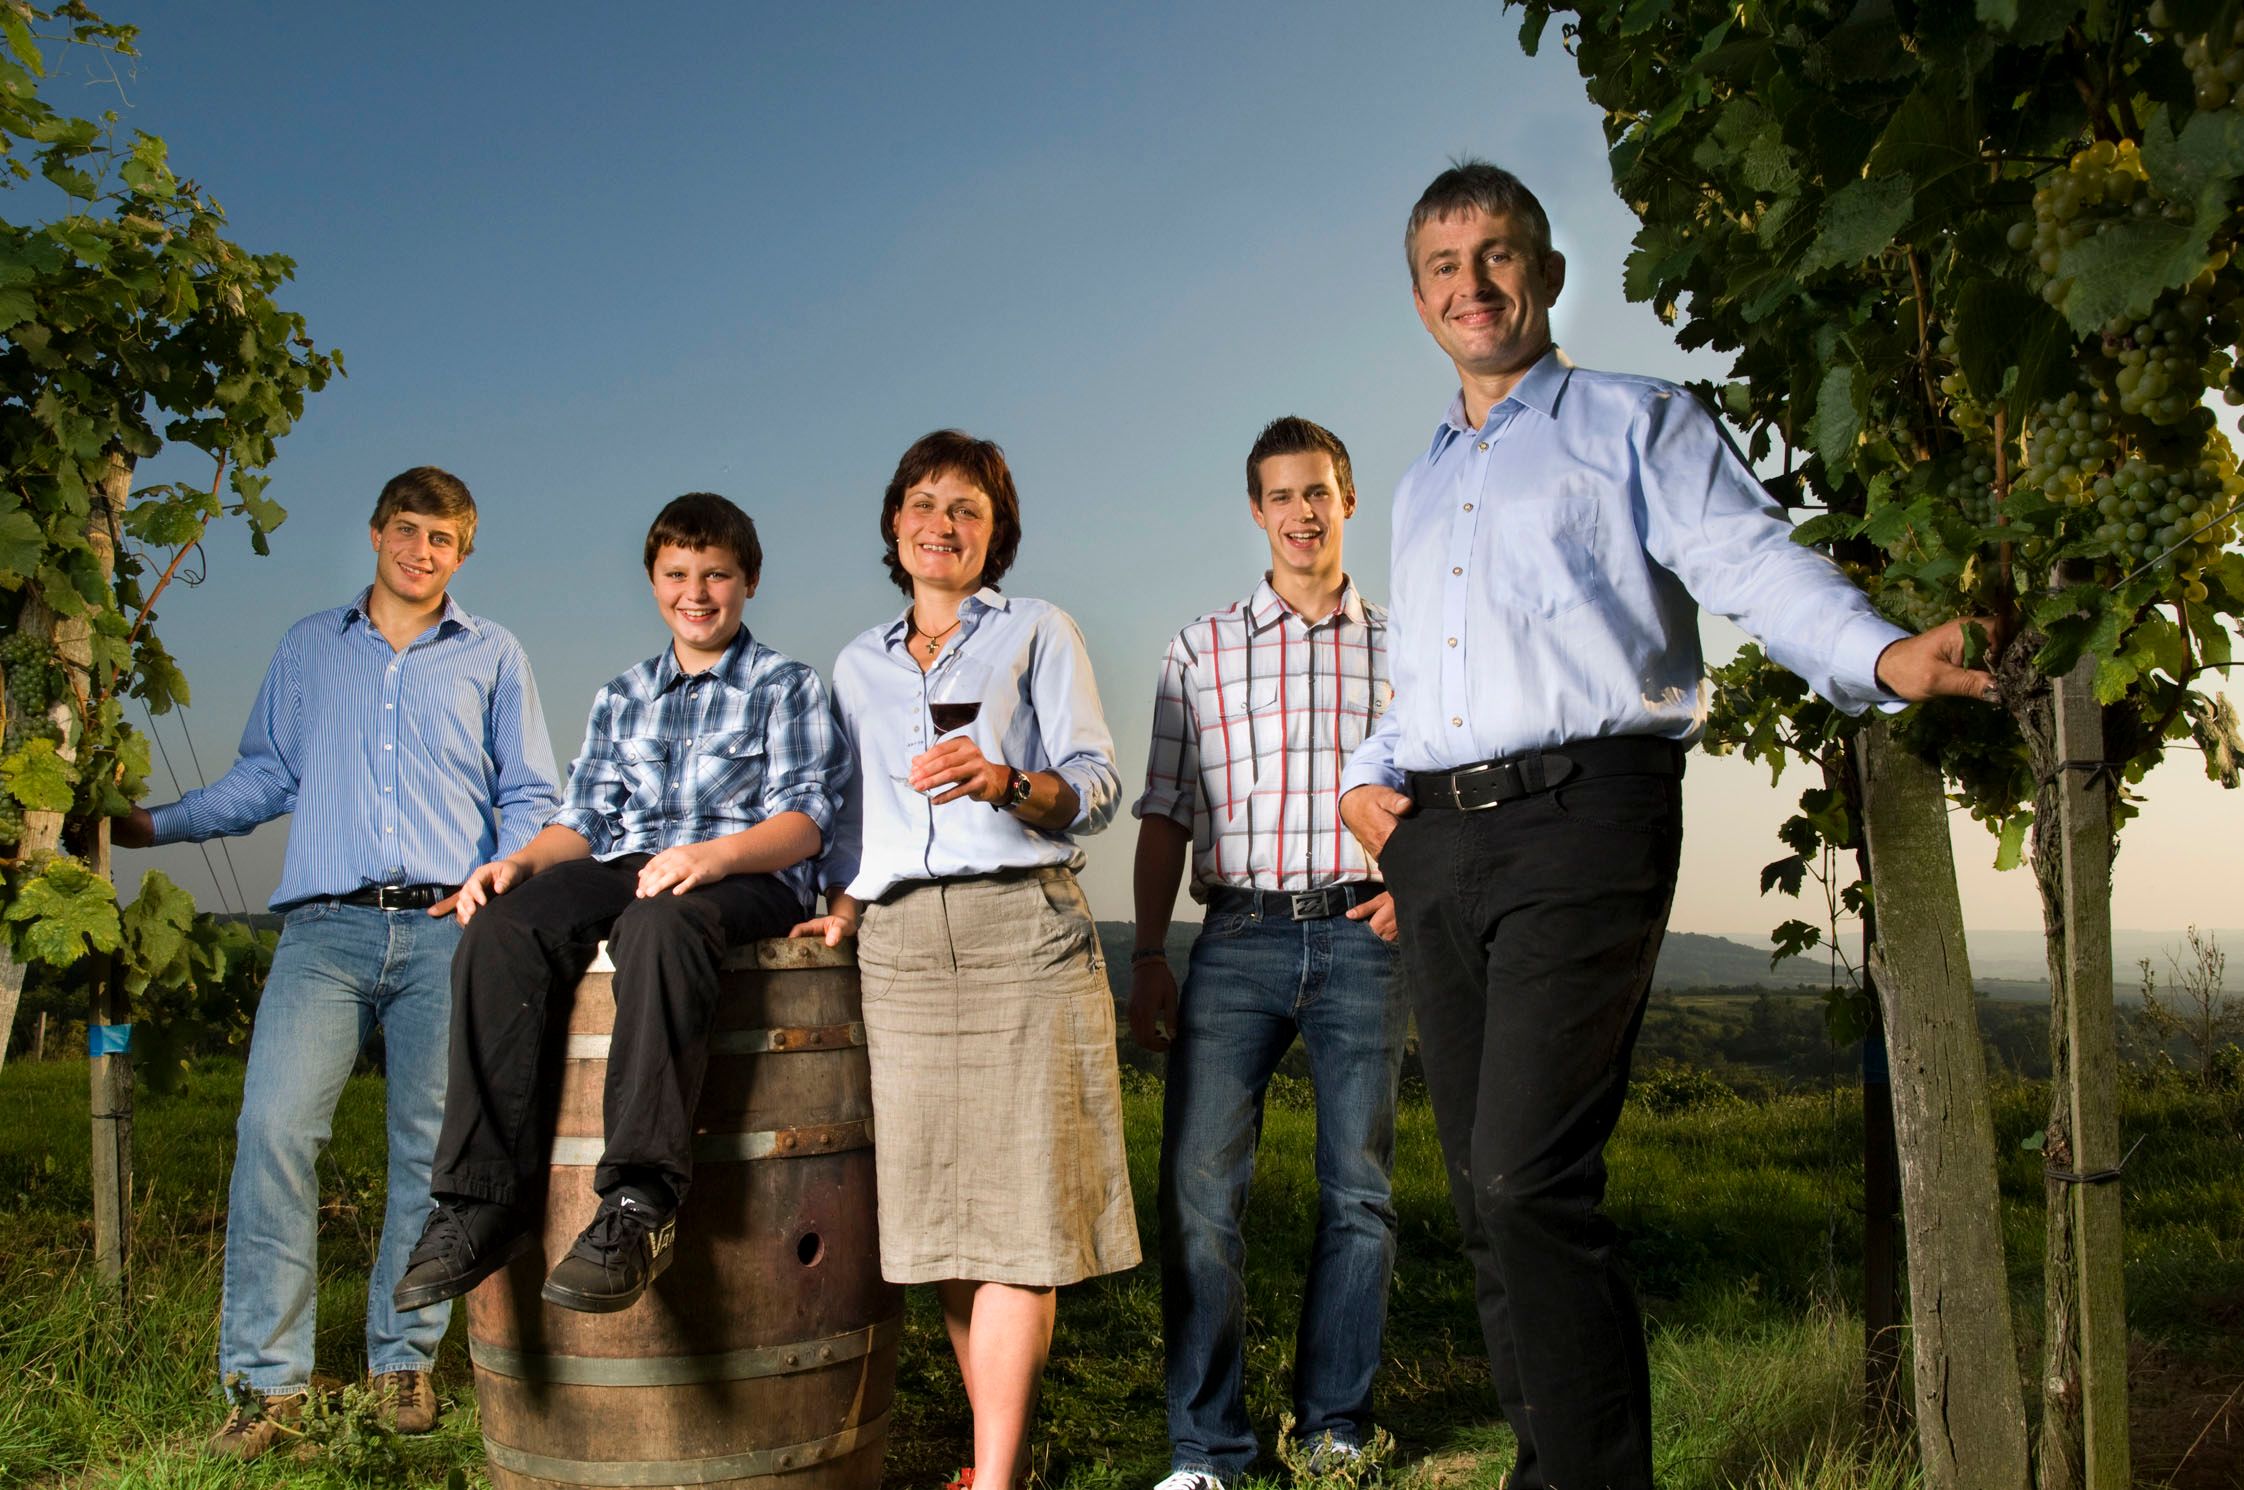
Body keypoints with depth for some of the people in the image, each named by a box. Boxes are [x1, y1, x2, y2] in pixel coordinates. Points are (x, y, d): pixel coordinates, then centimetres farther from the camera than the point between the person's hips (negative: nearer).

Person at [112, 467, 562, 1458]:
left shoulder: (492, 657, 16)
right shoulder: (307, 648, 20)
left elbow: (529, 797, 13)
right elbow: (266, 778, 20)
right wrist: (153, 824, 11)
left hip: (447, 931, 0)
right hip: (326, 927, 1)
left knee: (435, 1147, 1)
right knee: (273, 1126, -15)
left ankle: (404, 1358, 14)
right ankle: (266, 1377, -7)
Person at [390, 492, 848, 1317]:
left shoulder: (786, 686, 11)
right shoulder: (621, 698, 28)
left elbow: (803, 819, -2)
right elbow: (585, 818, 21)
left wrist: (716, 853, -23)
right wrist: (520, 861, -2)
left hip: (746, 879, -4)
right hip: (623, 872, 5)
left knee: (657, 924, -41)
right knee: (498, 932, -27)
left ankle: (640, 1202, -43)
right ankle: (484, 1199, -28)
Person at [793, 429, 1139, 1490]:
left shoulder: (1039, 632, 11)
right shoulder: (858, 666, 23)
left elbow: (1098, 787, 1)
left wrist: (1009, 783, -18)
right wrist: (843, 900, 6)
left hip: (1022, 925, -3)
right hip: (900, 945, 4)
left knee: (1016, 1202, -8)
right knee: (938, 1207, 1)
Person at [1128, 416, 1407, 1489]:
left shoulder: (1402, 645, 12)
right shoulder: (1201, 648, 12)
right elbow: (1165, 815, 10)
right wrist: (1147, 957, 3)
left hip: (1362, 933, 1)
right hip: (1238, 935, 0)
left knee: (1359, 1189, 4)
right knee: (1199, 1186, -7)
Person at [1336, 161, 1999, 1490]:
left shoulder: (1635, 421, 8)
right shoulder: (1422, 485, 26)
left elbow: (1756, 562, -7)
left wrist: (1882, 655, -25)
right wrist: (1364, 780, 13)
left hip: (1580, 818, -6)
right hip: (1437, 839, 6)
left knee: (1531, 1181, -17)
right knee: (1487, 1190, 6)